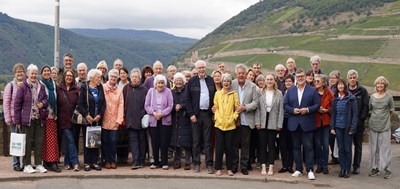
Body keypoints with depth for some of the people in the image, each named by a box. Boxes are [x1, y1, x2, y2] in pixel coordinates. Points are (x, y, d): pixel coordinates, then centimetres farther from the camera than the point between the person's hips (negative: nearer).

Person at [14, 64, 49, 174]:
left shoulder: (41, 86, 9)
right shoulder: (23, 87, -5)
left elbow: (46, 99, 19)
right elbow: (17, 104, -4)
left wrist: (43, 103, -6)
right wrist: (17, 121, -6)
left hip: (40, 119, 4)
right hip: (27, 119, -4)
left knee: (39, 142, 7)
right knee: (28, 142, 2)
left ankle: (39, 164, 16)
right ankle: (27, 165, 11)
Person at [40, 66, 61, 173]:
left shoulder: (54, 84, 15)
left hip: (53, 115, 5)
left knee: (53, 138, 3)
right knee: (46, 139, -5)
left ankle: (53, 162, 5)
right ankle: (46, 161, 0)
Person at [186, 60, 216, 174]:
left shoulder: (211, 81, 7)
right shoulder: (192, 81, 2)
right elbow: (188, 99, 0)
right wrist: (191, 114, -6)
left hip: (208, 114, 1)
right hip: (196, 114, -1)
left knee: (208, 141, 4)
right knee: (196, 141, 5)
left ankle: (209, 164, 8)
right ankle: (196, 164, 13)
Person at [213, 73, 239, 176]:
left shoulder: (234, 94, 3)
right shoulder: (217, 93, 9)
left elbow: (237, 108, 5)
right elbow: (215, 107, 12)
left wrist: (234, 117, -7)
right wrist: (216, 116, -2)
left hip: (230, 124, -1)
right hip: (219, 124, 1)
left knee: (229, 147, 3)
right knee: (219, 147, 2)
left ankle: (229, 169, 13)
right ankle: (218, 168, 10)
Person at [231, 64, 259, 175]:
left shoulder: (252, 86, 1)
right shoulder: (232, 84, 1)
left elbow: (255, 102, -2)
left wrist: (245, 107, -15)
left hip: (246, 121, 0)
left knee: (245, 145, 6)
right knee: (234, 144, 7)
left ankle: (244, 166, 15)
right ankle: (234, 165, 18)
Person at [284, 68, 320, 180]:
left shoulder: (313, 90, 4)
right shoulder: (290, 91, 12)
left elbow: (317, 105, -1)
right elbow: (285, 105, 7)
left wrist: (308, 110, -16)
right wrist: (292, 110, -11)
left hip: (307, 124, -3)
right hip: (294, 124, 3)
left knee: (308, 147, -4)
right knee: (296, 147, 8)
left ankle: (310, 170, 1)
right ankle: (298, 169, 16)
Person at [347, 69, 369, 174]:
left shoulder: (362, 91, 2)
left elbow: (366, 106, 0)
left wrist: (362, 118, -9)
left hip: (359, 123, 0)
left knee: (358, 145, 7)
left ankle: (356, 166, 14)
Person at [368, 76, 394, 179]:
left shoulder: (389, 97, -2)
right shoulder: (372, 97, 6)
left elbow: (392, 111, 5)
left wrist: (384, 117, 6)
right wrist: (376, 117, 8)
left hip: (385, 127, -3)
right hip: (373, 125, 3)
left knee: (385, 147, -3)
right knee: (374, 148, 8)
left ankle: (387, 169, 3)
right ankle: (375, 168, 18)